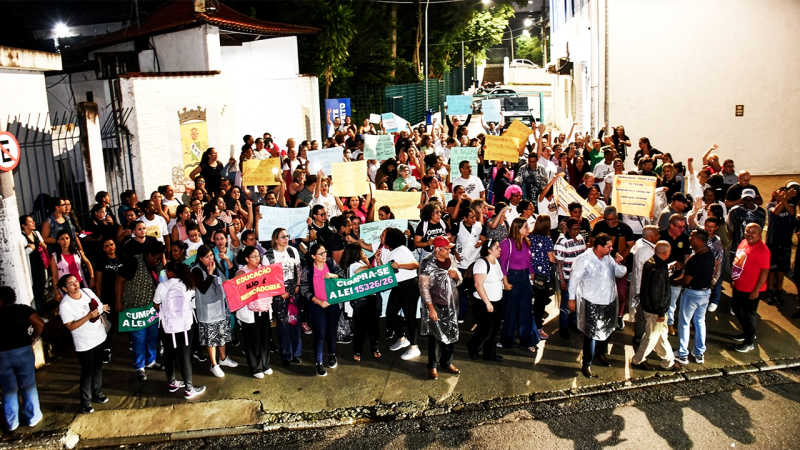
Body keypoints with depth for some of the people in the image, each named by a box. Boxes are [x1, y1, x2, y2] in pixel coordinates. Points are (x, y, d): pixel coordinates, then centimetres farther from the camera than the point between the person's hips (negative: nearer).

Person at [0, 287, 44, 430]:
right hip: (22, 351, -1)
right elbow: (39, 324, -12)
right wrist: (33, 338, 4)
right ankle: (33, 418, 22)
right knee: (28, 387, 13)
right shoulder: (23, 309, 2)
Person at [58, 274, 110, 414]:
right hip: (84, 344, -6)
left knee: (98, 366, 20)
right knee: (87, 371, 4)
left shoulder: (88, 292, -5)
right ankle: (85, 401, 20)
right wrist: (88, 316, -31)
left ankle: (97, 392, 39)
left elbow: (99, 306, 13)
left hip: (99, 337, 6)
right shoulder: (65, 305, -21)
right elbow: (70, 326, -24)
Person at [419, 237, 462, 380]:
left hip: (451, 305, 6)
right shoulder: (427, 263, -16)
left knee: (451, 334, 14)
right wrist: (431, 308, -19)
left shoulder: (451, 259, 2)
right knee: (435, 336, 3)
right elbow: (424, 287, -16)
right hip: (436, 306, -5)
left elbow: (459, 281, 14)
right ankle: (432, 366, 19)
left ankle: (447, 361, 32)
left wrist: (456, 274, -10)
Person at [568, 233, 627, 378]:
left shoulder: (608, 258, -2)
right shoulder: (584, 260, -20)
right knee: (592, 333, 0)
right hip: (592, 304, -7)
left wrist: (619, 264, -13)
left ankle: (600, 353, 48)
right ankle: (586, 364, 14)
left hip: (610, 301, 7)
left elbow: (621, 274, 7)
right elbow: (574, 279, -13)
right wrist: (572, 299, -10)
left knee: (607, 330, 23)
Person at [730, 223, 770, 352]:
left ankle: (750, 342, 26)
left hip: (751, 290, -8)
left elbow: (765, 271, -21)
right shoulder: (744, 242, 2)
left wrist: (756, 290, -20)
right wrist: (733, 279, 15)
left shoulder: (762, 250, -22)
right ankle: (747, 332, 45)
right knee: (736, 308, 23)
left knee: (748, 315, 6)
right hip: (739, 286, 8)